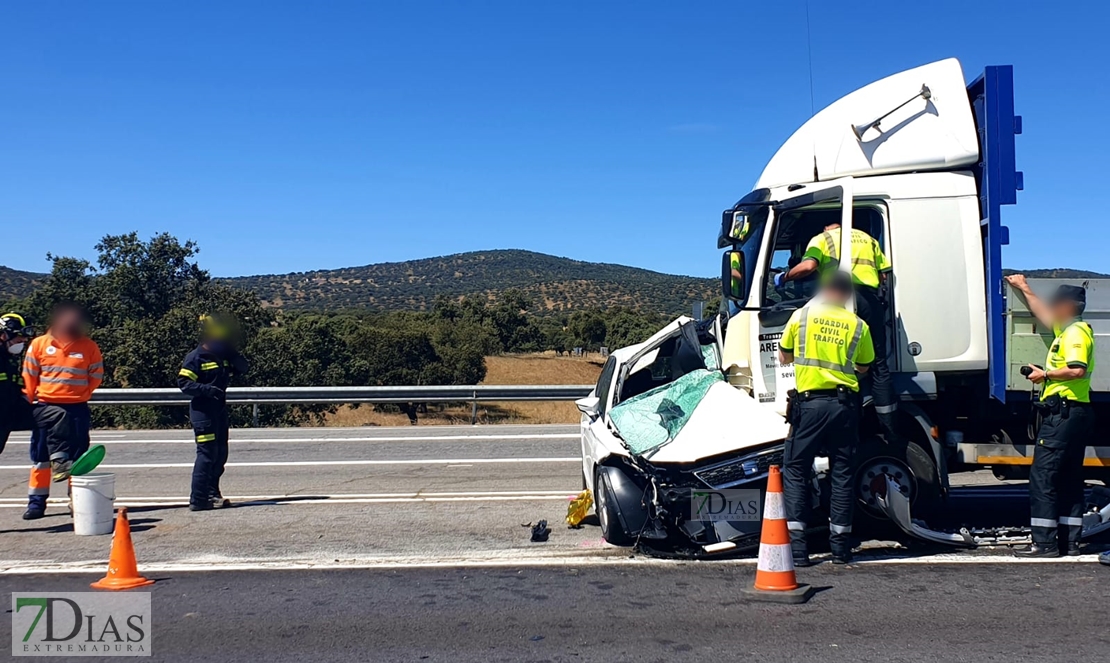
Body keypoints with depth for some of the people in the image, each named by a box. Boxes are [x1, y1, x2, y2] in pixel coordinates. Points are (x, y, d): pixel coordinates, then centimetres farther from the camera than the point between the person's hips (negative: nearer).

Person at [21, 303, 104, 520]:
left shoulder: (89, 346, -1)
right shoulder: (39, 344, 1)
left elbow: (96, 375, 5)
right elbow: (29, 375, 6)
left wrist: (81, 394, -3)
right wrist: (28, 402, 4)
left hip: (76, 410, 0)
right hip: (46, 407, 1)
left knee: (76, 457, 5)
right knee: (41, 455, 4)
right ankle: (37, 501, 9)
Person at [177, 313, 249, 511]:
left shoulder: (224, 356, 12)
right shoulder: (195, 357, -10)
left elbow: (243, 368, 13)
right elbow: (183, 383, -15)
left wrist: (232, 354, -3)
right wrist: (207, 389, -27)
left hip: (219, 410, 8)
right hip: (202, 411, -8)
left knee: (220, 454, 13)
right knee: (207, 453, -10)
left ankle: (212, 493, 24)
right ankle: (198, 500, -7)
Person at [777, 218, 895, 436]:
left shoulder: (822, 239, 17)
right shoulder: (866, 238, 30)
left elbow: (808, 266, -4)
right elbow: (885, 274, 20)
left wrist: (784, 277, 12)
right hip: (871, 298, 4)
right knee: (878, 365, 6)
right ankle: (891, 431, 4)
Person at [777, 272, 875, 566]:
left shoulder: (801, 316, 3)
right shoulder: (858, 326, 5)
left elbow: (784, 357, 12)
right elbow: (863, 367, 16)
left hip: (810, 401, -2)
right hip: (845, 403, 2)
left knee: (795, 470, 5)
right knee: (842, 473, 10)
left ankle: (796, 544, -3)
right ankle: (840, 546, 12)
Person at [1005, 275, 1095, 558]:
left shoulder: (1076, 331, -11)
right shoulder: (1066, 329, 18)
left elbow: (1077, 370, -25)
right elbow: (1043, 314, 37)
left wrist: (1045, 374, -14)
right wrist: (1024, 288, 42)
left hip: (1063, 412, -11)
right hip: (1076, 413, 11)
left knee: (1042, 476, -10)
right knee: (1069, 478, 11)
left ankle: (1045, 543, -12)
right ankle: (1069, 541, 13)